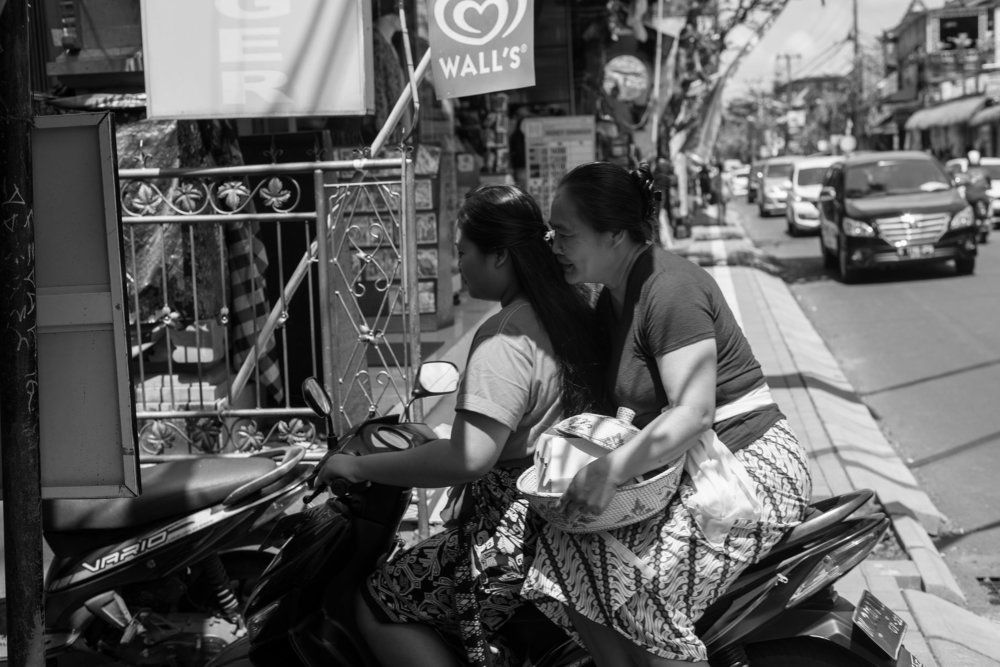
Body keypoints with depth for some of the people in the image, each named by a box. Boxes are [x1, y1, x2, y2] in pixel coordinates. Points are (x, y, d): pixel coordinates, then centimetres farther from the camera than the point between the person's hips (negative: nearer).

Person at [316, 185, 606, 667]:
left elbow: (468, 458, -30)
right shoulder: (574, 309, 7)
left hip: (515, 540, -10)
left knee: (377, 606, 2)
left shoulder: (505, 337, -21)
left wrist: (358, 467, -20)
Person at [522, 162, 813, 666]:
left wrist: (611, 470, -34)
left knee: (636, 587, -26)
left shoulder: (669, 290, -18)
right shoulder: (614, 298, 12)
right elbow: (606, 397, 19)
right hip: (683, 470, 9)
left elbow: (693, 415, -27)